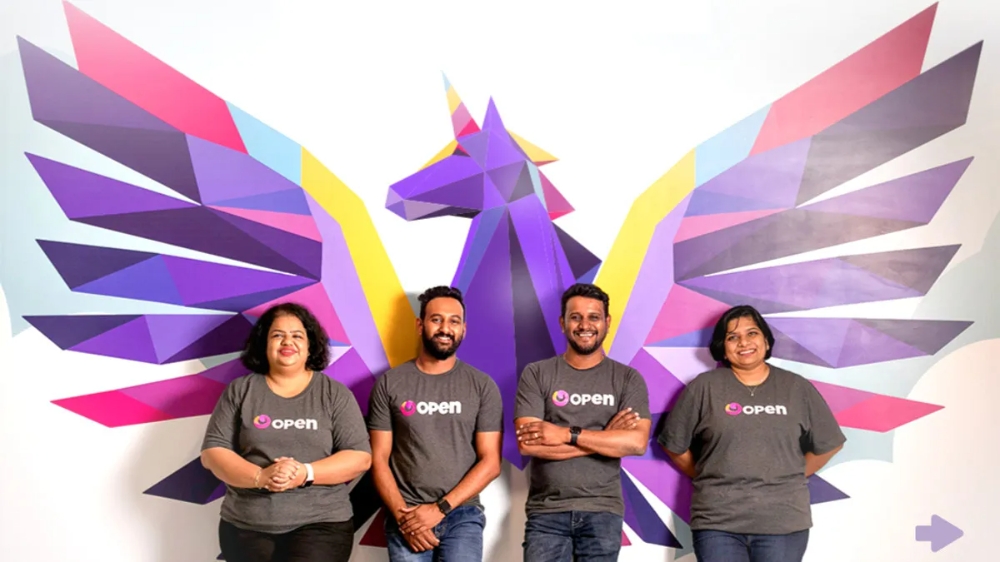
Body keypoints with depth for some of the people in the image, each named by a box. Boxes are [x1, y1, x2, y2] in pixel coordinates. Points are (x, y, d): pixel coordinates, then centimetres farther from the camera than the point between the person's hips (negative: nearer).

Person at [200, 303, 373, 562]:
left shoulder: (335, 394, 2)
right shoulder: (240, 390, 5)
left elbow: (360, 457, -3)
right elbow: (212, 451, 0)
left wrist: (305, 473, -17)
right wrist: (260, 477, -16)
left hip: (320, 525, -1)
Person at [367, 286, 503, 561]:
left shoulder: (482, 385, 0)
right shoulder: (389, 384, 1)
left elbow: (490, 462, -3)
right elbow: (379, 459, 2)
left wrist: (440, 508, -11)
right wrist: (403, 516, -9)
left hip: (462, 515, 0)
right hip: (406, 519, 1)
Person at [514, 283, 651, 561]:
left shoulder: (628, 379, 3)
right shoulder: (536, 374, 0)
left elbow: (637, 442, -11)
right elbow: (528, 443, -11)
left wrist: (567, 434, -15)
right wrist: (605, 437, -10)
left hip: (602, 512, 1)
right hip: (547, 512, -1)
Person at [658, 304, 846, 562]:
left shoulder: (798, 388, 5)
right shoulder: (703, 387, -1)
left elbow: (828, 444, 13)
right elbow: (674, 445, 6)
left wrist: (791, 479, 9)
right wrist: (705, 479, 6)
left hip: (783, 521, 1)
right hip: (717, 521, -1)